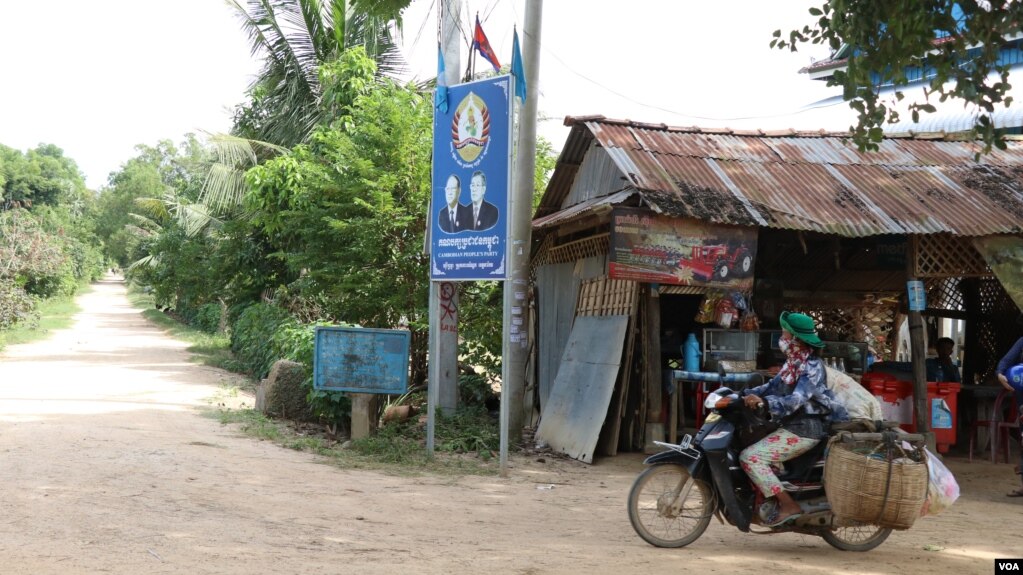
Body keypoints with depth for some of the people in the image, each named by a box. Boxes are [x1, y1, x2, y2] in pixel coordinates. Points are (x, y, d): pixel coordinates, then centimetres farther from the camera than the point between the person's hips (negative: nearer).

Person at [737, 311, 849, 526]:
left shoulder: (812, 367, -17)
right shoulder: (793, 363, 13)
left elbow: (796, 400, -29)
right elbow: (773, 386, 15)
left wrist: (763, 401, -40)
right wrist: (745, 394, 3)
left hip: (802, 431, -10)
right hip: (791, 425, 10)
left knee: (750, 457, -18)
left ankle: (788, 506, -15)